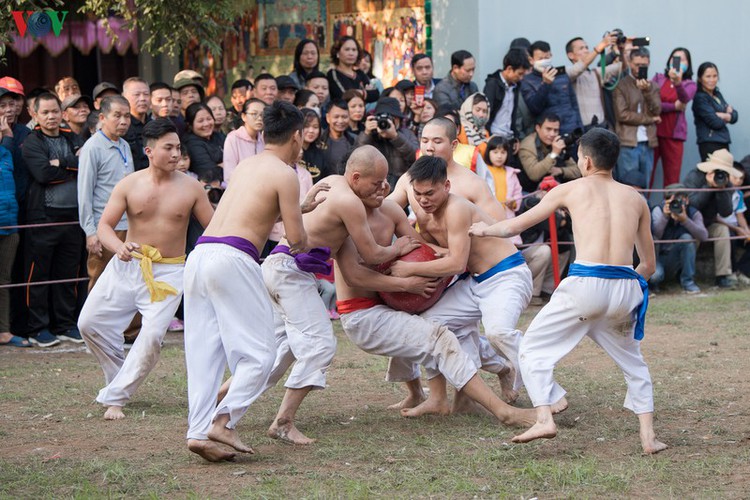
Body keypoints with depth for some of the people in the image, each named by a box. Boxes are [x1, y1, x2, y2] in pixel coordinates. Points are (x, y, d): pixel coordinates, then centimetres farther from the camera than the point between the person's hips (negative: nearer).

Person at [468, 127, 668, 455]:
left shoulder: (572, 190, 10)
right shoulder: (636, 199, 18)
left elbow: (517, 225, 21)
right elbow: (649, 265, 21)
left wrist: (485, 230, 39)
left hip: (586, 282, -4)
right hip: (626, 289, 4)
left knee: (533, 347, 10)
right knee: (632, 361, 24)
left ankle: (544, 418, -7)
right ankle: (648, 436, 14)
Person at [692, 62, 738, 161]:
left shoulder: (717, 95, 16)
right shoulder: (700, 98, -8)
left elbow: (734, 116, 11)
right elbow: (715, 122, -14)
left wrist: (724, 116, -10)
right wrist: (728, 117, 5)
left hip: (723, 143, 8)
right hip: (710, 144, -8)